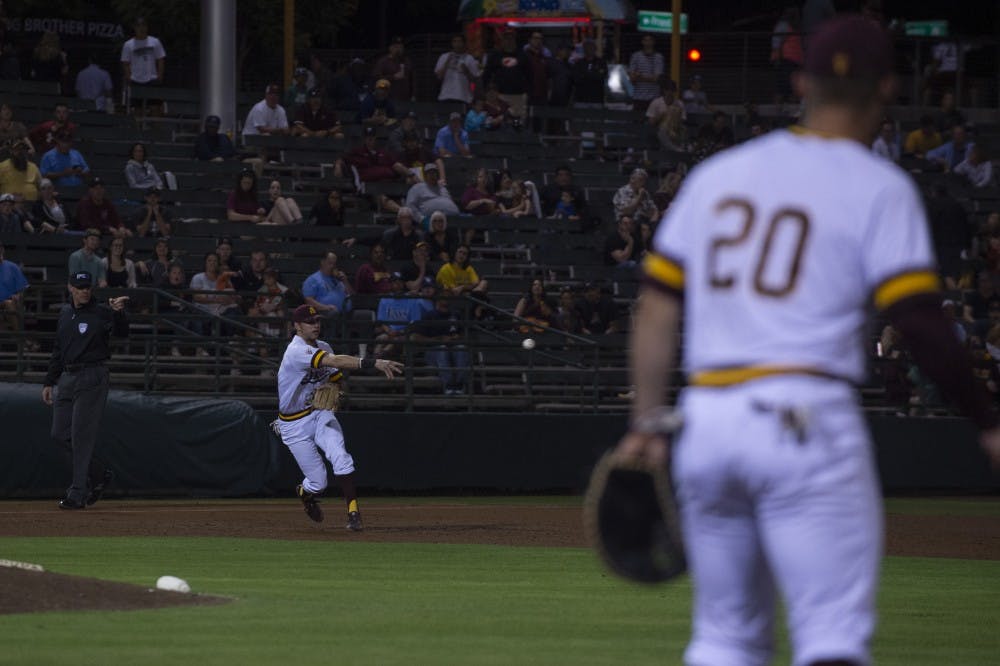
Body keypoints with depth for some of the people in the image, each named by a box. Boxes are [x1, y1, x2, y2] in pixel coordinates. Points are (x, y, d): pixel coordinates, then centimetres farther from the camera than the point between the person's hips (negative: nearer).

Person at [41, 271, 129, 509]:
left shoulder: (102, 313, -6)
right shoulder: (65, 313, 14)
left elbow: (121, 332, -24)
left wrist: (119, 313, -43)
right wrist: (49, 382, 18)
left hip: (92, 378, -7)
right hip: (66, 378, 7)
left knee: (82, 435, -8)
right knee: (60, 434, 7)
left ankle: (78, 494, -4)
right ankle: (100, 474, 22)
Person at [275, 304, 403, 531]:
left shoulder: (323, 348, 3)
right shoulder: (297, 352, -24)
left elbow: (335, 376, 17)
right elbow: (336, 361, -37)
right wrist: (373, 363, -47)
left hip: (321, 414, 5)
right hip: (295, 424, -5)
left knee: (340, 457, -22)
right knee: (318, 482, -2)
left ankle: (353, 513, -20)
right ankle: (305, 493, 35)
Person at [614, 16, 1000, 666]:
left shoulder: (717, 174, 15)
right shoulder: (879, 187, -1)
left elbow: (657, 308, 12)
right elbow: (920, 321, -9)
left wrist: (646, 424, 15)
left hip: (705, 416, 5)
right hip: (804, 418, -5)